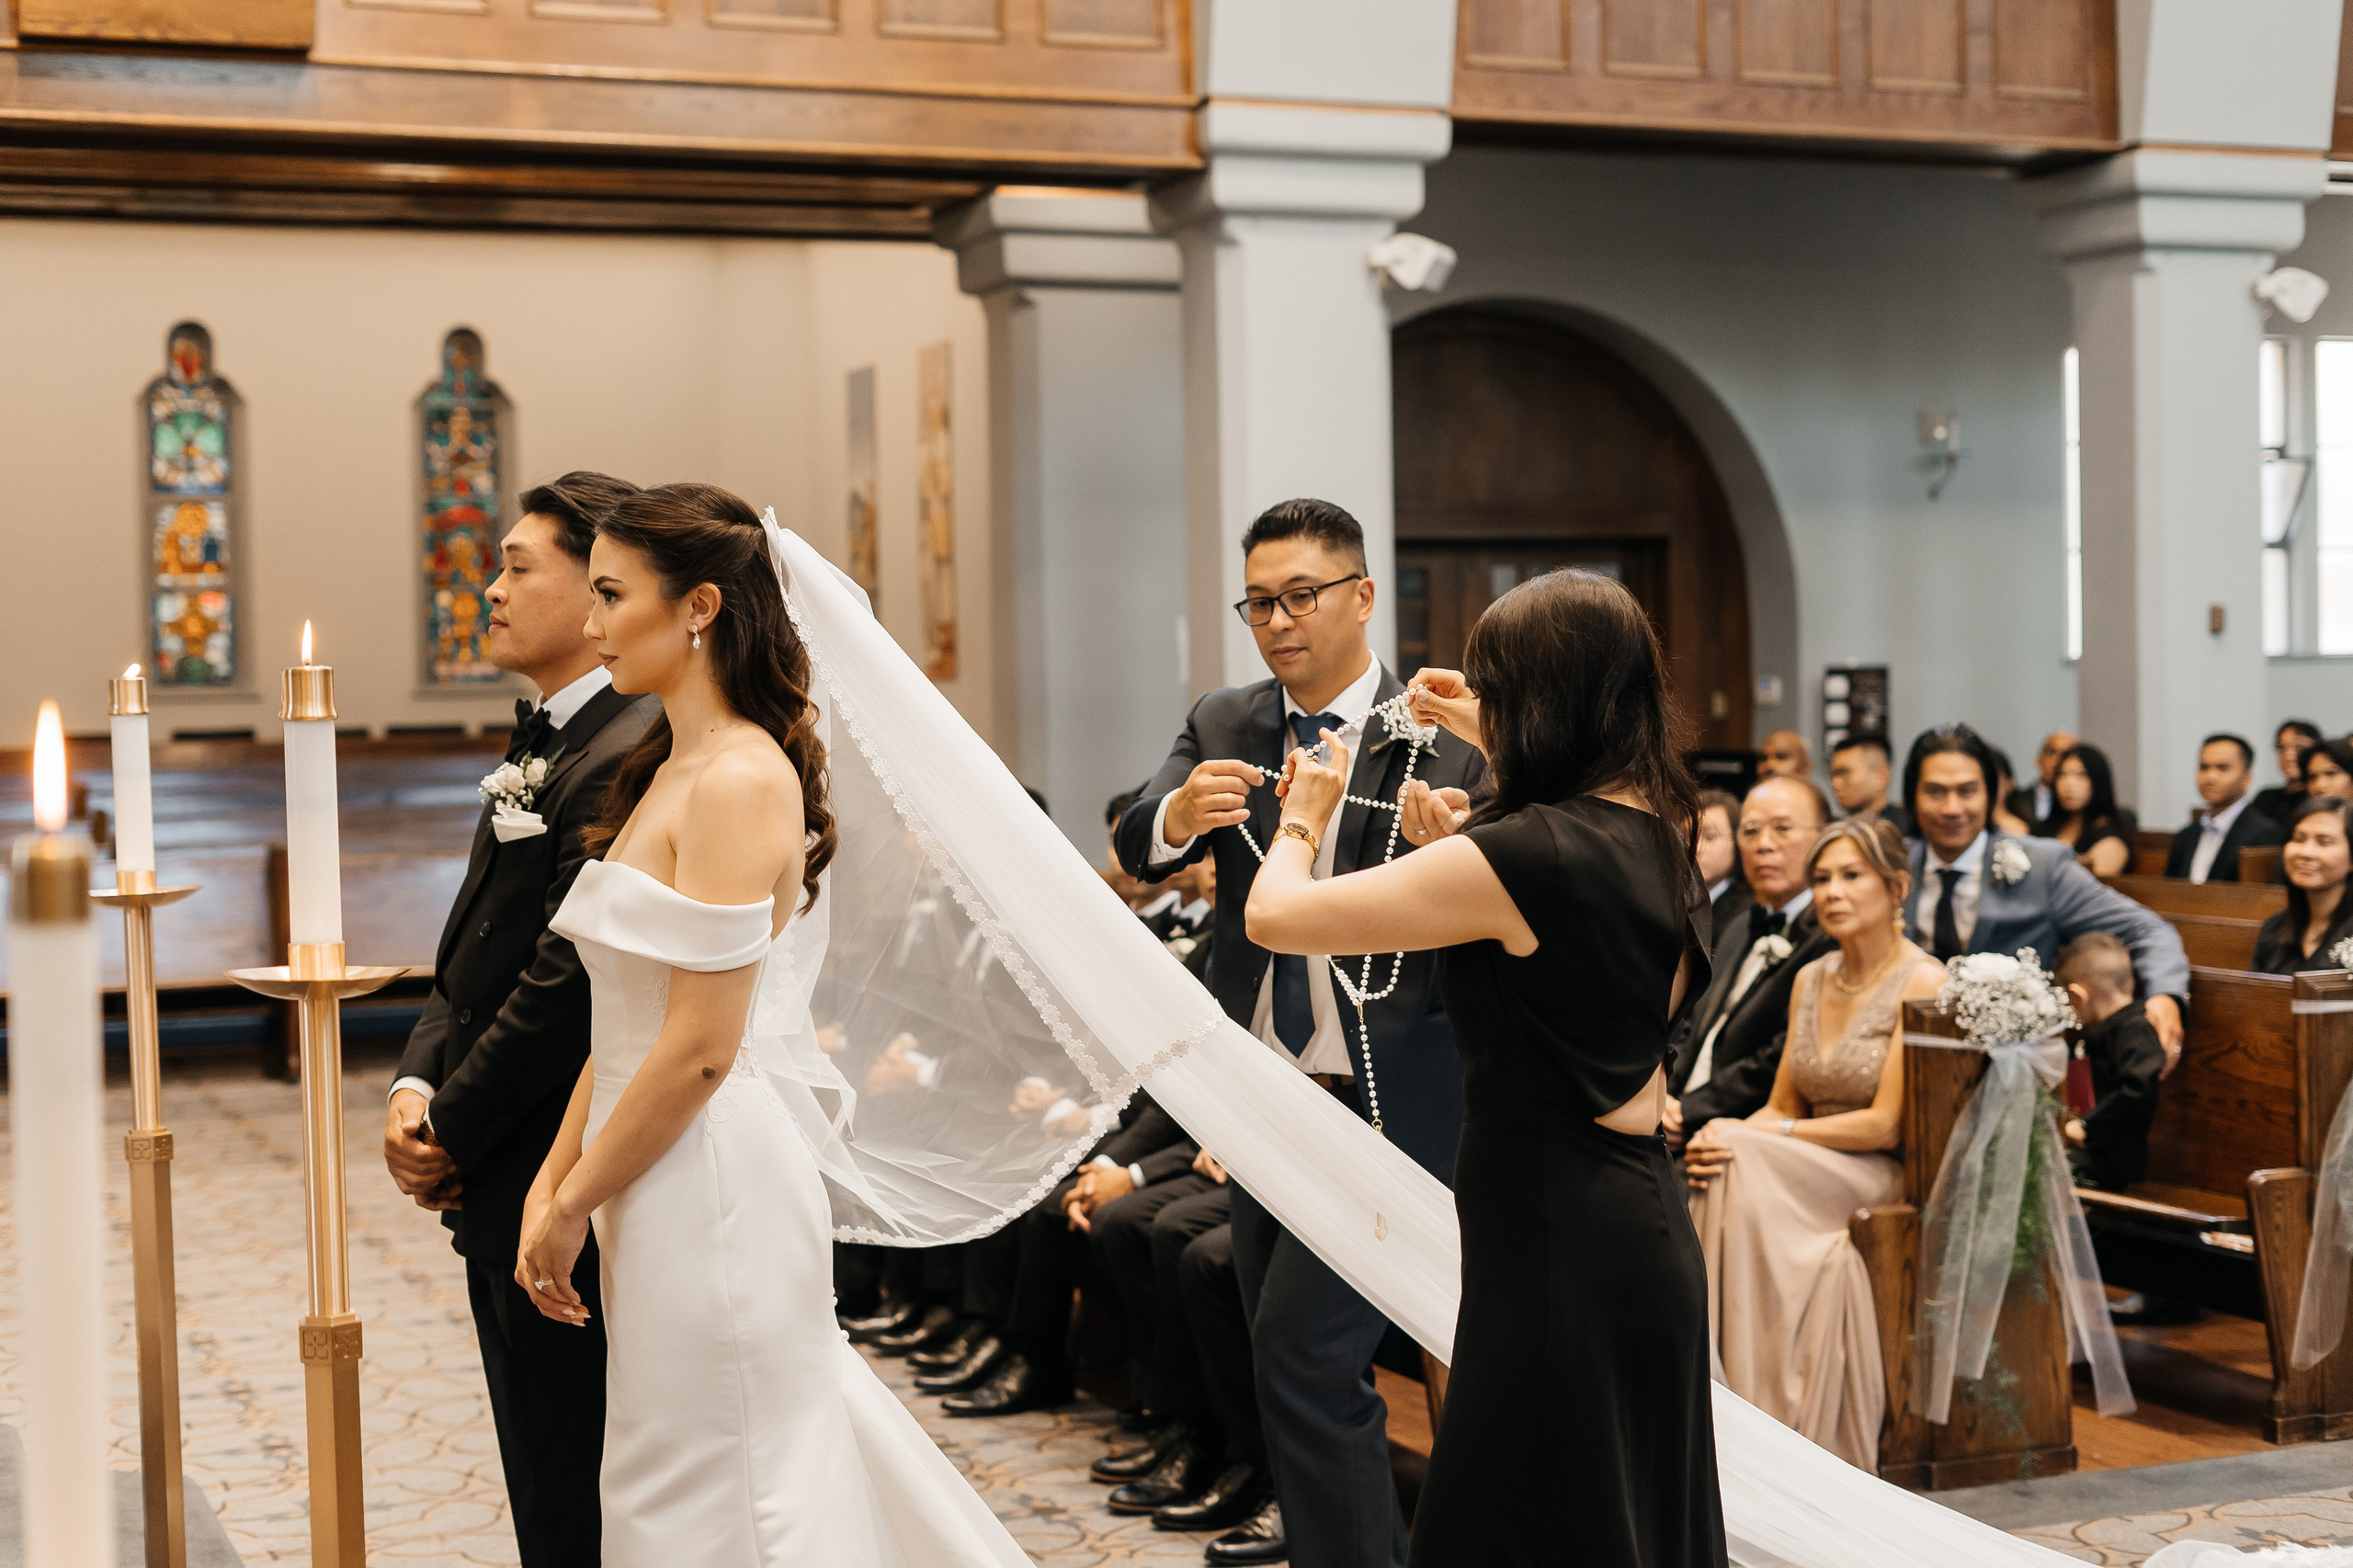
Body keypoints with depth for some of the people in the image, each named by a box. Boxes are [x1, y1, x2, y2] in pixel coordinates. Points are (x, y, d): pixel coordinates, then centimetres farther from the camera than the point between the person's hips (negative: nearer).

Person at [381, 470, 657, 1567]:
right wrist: (417, 1086, 1)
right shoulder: (543, 740, 14)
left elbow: (566, 979, -22)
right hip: (496, 1188, 10)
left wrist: (452, 1131, -12)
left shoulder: (628, 756, -19)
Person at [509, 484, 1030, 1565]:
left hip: (712, 1183, -9)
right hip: (662, 1179, 9)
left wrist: (573, 1206, -11)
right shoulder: (667, 772, 12)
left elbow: (700, 1047, -20)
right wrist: (553, 1182, 8)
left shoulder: (741, 783, -17)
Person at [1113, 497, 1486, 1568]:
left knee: (1306, 1351, -14)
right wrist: (1178, 814, -33)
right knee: (1284, 1350, 22)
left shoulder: (1444, 740, -10)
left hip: (1384, 1106, -6)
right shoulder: (1222, 725, 4)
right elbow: (1137, 851, -10)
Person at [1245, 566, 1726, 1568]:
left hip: (1557, 1251, -9)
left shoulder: (1525, 854, -21)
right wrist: (1492, 740, 40)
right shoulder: (1653, 833, 4)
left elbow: (1274, 916, -15)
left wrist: (1302, 817, 5)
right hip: (1643, 1231, 9)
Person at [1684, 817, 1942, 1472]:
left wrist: (1752, 1137, -17)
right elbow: (1784, 1106, 12)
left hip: (1887, 1177, -6)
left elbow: (1885, 1125, -15)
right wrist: (1719, 1136, -11)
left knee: (1743, 1170, -31)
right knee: (1712, 1173, -25)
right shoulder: (1810, 980, 13)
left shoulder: (1923, 984, -9)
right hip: (1810, 1173, 6)